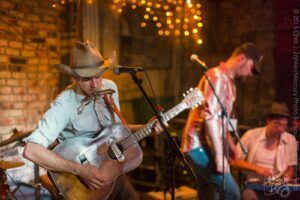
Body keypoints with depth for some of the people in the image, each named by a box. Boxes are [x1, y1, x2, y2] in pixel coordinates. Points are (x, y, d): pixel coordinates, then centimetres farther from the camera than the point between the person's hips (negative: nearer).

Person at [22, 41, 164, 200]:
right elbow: (31, 150, -31)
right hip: (84, 183, -5)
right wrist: (80, 170, -32)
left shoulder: (110, 88, -4)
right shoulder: (65, 104, -24)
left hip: (115, 173, 6)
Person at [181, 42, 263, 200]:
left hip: (206, 146, 10)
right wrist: (220, 155, -24)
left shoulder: (227, 80, 21)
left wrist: (230, 144, 27)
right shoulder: (218, 76, -12)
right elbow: (210, 117, -23)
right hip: (200, 146, -10)